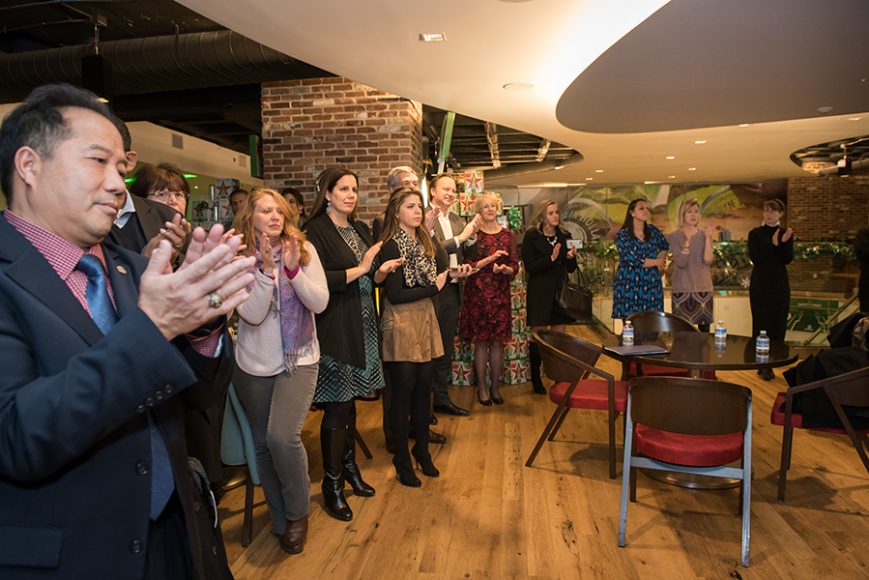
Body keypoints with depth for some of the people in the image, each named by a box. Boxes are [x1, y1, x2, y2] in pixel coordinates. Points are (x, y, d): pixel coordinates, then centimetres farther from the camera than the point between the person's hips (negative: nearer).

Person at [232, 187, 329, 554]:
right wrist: (267, 270, -25)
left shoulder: (304, 249, -4)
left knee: (282, 436, -19)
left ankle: (298, 513, 8)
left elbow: (319, 302, -11)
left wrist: (293, 268, -23)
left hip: (298, 360, -1)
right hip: (254, 365, 2)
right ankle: (280, 517, 34)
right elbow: (252, 314, -15)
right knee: (263, 444, 11)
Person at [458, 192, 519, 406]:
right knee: (481, 341, 3)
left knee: (498, 341, 5)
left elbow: (515, 266, 6)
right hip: (477, 293, -2)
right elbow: (468, 266, -5)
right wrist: (490, 259, -15)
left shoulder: (507, 235, 8)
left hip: (500, 294, 2)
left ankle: (495, 386, 18)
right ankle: (482, 387, 15)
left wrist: (505, 269, -15)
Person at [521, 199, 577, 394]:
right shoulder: (531, 237, -4)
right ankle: (536, 380, 14)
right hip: (539, 293, -4)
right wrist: (551, 258, -22)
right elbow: (530, 267, -11)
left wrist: (571, 257, -9)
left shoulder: (564, 237, 9)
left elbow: (571, 269, 11)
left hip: (560, 292, 4)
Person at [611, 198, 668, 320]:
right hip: (629, 285, -4)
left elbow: (665, 247, 26)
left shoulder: (653, 231, 10)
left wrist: (661, 258, 4)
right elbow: (633, 259, -13)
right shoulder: (622, 235, -4)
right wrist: (657, 262, -1)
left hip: (652, 285, 4)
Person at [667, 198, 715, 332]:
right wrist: (687, 240, -22)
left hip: (703, 288, 3)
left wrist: (708, 238, -14)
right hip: (682, 289, -2)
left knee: (704, 328, 3)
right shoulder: (674, 237, -1)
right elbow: (681, 262, -14)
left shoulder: (704, 235, 6)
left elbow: (708, 260, -7)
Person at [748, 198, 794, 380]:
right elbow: (755, 258, -10)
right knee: (761, 322, -2)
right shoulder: (755, 233, 0)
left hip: (779, 284, 2)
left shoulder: (786, 233, 6)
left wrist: (784, 242, -19)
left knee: (777, 322, 2)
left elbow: (788, 259, -4)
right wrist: (773, 244, -17)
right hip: (760, 284, -2)